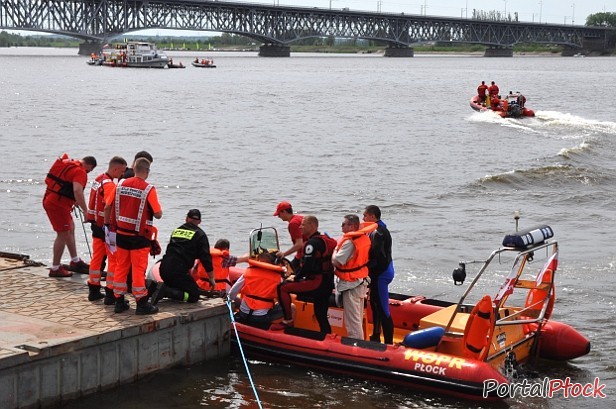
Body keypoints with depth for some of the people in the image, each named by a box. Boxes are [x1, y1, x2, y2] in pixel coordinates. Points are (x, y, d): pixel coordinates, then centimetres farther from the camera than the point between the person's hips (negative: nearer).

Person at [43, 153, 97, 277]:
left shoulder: (67, 163, 15)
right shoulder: (80, 172, -15)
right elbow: (77, 190, -31)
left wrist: (74, 201, 32)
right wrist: (85, 211, -30)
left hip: (49, 200, 10)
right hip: (58, 204, -10)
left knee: (70, 228, 21)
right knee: (63, 234, -3)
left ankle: (75, 261, 31)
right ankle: (55, 268, 2)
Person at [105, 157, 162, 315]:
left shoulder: (121, 184, 2)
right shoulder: (148, 189, -14)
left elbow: (107, 207, 6)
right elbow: (158, 214, -12)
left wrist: (107, 225, 19)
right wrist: (158, 208, 9)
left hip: (121, 234, 5)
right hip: (139, 236, -5)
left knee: (121, 267, 13)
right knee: (139, 269, 0)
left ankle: (119, 301, 18)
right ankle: (142, 304, 4)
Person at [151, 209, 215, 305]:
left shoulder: (176, 231, 22)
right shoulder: (200, 234, 3)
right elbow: (205, 258, -1)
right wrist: (212, 278, 9)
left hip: (164, 268, 7)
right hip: (178, 271, -7)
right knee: (194, 296, 1)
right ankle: (165, 291, -19)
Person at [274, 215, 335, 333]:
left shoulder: (312, 243, -13)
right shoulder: (324, 239, 17)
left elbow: (307, 265, -21)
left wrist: (296, 278, -7)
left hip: (316, 282, -10)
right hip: (327, 284, 10)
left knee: (283, 287, -10)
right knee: (321, 315, 15)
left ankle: (288, 320, -8)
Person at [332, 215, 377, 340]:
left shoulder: (349, 242, -24)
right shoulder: (364, 237, 3)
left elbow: (336, 262, -24)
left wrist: (335, 250, -6)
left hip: (351, 285, -9)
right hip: (362, 281, 9)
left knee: (352, 320, -2)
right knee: (358, 317, 19)